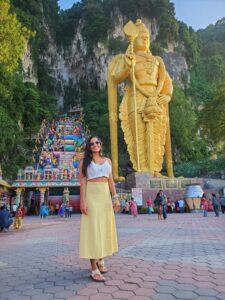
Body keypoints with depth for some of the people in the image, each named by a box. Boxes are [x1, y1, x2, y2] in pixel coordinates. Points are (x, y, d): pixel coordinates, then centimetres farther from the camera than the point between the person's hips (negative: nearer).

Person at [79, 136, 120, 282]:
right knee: (93, 228, -7)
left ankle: (101, 260, 27)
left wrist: (116, 197, 3)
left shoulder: (107, 160, 13)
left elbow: (110, 180, 11)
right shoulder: (85, 161, 3)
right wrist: (83, 201, -14)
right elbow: (83, 182, -5)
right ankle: (94, 269, -3)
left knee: (105, 227, 9)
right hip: (92, 195, -4)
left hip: (105, 196, 5)